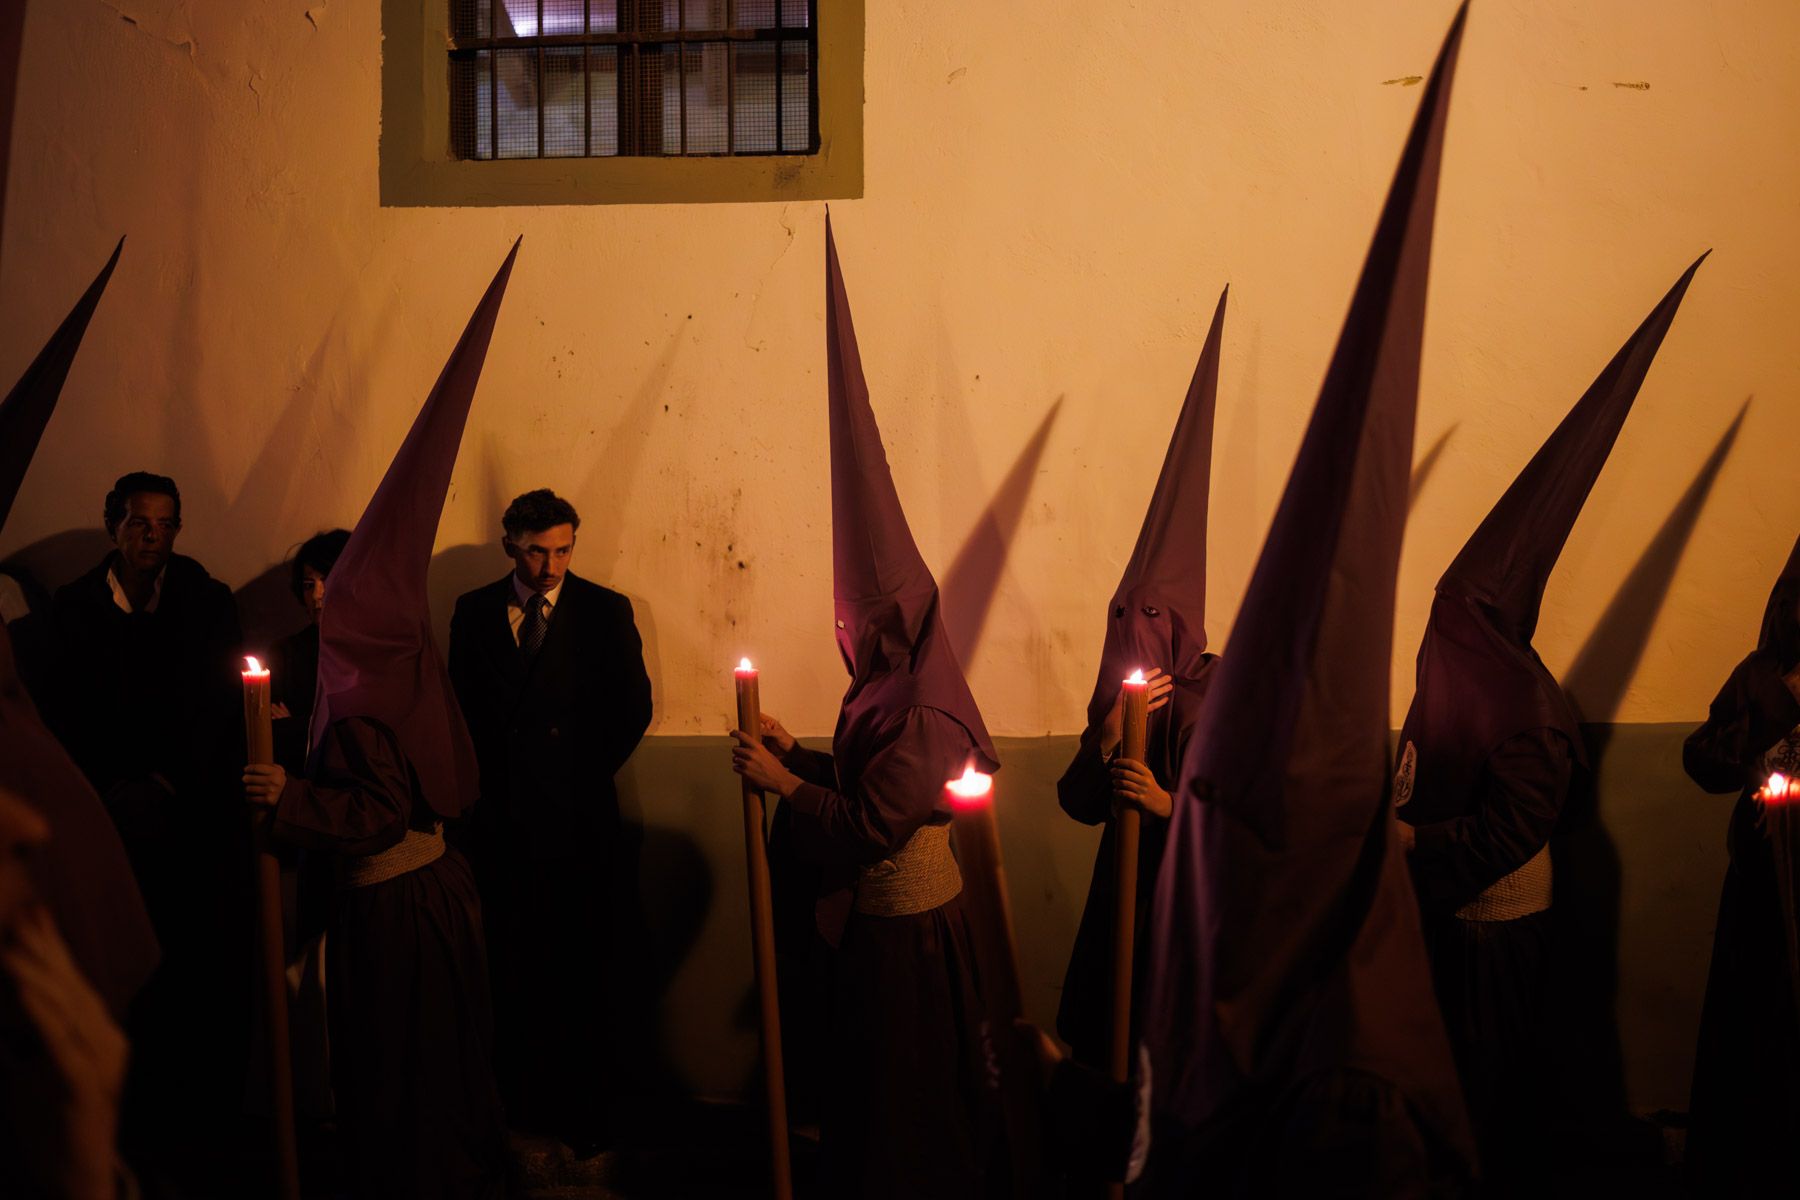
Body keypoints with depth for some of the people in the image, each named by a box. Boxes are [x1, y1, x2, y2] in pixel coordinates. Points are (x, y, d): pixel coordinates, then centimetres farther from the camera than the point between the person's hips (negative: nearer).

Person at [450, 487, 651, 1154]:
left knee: (583, 968, 1)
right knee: (511, 966, 3)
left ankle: (583, 1108, 10)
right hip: (502, 818, 2)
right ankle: (519, 1098, 13)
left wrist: (585, 775, 1)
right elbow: (461, 703, 11)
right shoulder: (474, 611, 8)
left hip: (577, 821, -1)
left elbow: (633, 707, 2)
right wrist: (492, 775, 4)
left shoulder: (604, 611, 2)